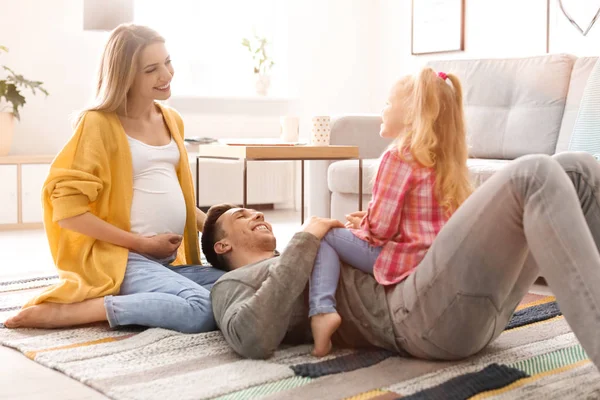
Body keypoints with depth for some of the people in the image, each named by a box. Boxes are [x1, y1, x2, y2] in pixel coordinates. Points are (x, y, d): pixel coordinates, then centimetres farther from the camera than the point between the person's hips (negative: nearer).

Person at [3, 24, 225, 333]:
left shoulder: (172, 120, 14)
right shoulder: (99, 124, -8)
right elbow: (67, 209, -14)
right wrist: (142, 244, -13)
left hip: (170, 261, 7)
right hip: (122, 259, -7)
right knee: (203, 308, -29)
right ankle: (62, 311, -18)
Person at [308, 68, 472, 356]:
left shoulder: (398, 157, -14)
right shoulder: (445, 160, 10)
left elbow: (382, 227, -16)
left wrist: (359, 227, 5)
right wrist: (369, 219, 16)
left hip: (404, 262, -8)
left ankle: (321, 310, -15)